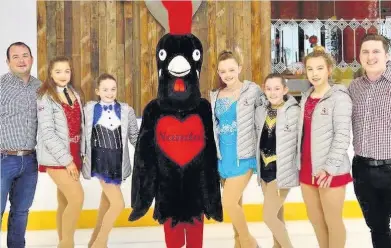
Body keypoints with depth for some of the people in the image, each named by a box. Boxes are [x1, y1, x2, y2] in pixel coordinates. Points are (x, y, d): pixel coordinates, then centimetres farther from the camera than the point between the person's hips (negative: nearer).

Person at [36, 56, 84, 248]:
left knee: (65, 201, 10)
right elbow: (47, 133, -16)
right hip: (56, 158, -6)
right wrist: (66, 160, -17)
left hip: (74, 156, 6)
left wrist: (80, 155, 11)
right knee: (77, 198, -15)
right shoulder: (46, 97, -10)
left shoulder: (75, 94, 10)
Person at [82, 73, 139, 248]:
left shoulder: (126, 110, 5)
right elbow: (82, 135, 4)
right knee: (118, 204, -11)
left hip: (118, 162, 4)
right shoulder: (89, 109, -1)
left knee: (106, 204, 14)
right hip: (100, 162, -4)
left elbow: (135, 137, 9)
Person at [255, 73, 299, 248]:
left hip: (282, 171, -6)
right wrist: (259, 169, 15)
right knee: (276, 214, 18)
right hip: (265, 170, 6)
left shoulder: (294, 111, -14)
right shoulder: (260, 111, 6)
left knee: (269, 216, -6)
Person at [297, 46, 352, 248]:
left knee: (332, 220, 5)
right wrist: (301, 163, 11)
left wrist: (330, 167, -19)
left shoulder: (339, 97, -9)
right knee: (315, 218, 17)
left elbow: (343, 135, -15)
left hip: (330, 171, -7)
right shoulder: (306, 98, 11)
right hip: (307, 169, 7)